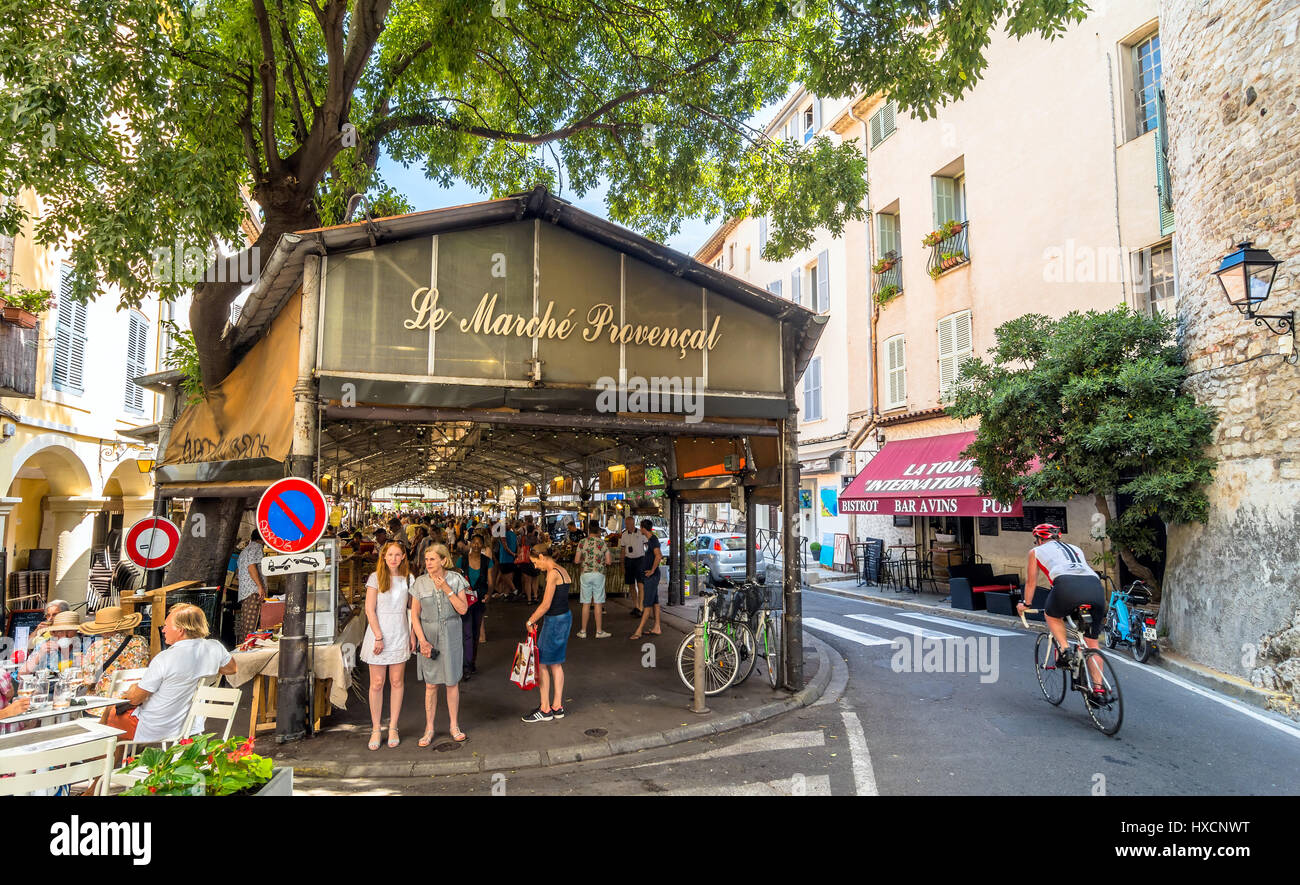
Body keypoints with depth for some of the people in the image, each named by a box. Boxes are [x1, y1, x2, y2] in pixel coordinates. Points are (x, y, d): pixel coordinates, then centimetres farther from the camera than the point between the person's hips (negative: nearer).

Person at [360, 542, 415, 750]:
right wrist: (378, 637, -12)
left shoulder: (408, 579, 5)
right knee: (377, 683, 1)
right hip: (378, 633, -2)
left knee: (397, 681, 6)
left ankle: (393, 728, 16)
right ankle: (375, 729, 12)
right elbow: (370, 610, -6)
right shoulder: (375, 578, -3)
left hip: (400, 635, 3)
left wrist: (413, 634, 5)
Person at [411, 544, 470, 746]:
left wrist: (447, 589, -18)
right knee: (431, 685, 5)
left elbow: (463, 609, -9)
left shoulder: (455, 579, -5)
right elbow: (414, 614, -1)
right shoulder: (420, 582, -3)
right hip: (428, 635, 0)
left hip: (451, 634, 0)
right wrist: (422, 641, -9)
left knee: (452, 682, 7)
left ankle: (454, 726, 20)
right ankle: (429, 729, 16)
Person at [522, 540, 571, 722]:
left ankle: (545, 709, 8)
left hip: (554, 621, -10)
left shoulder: (553, 573, -18)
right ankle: (557, 706, 23)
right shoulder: (562, 571, 10)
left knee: (541, 664, 1)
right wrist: (536, 618, 13)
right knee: (556, 664, 16)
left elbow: (546, 605, -19)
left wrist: (530, 621, -7)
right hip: (565, 618, 10)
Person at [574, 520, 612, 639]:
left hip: (585, 574, 1)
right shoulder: (603, 543, -4)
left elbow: (576, 561, -2)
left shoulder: (582, 542, -3)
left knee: (586, 604, 7)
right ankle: (599, 631, 9)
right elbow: (608, 561, -4)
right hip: (599, 574, -1)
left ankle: (583, 631, 11)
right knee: (598, 603, 5)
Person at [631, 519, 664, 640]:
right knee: (655, 602, 13)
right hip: (650, 576, 11)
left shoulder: (653, 540, -16)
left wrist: (652, 570, -22)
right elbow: (661, 555, 25)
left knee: (647, 604, -8)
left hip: (652, 576, -11)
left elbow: (658, 556, -30)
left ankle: (639, 631, -9)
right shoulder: (650, 540, 14)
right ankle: (657, 628, 18)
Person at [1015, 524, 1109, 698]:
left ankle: (1065, 649, 7)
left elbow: (1031, 582, 33)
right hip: (1096, 586, 4)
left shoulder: (1036, 551, 28)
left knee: (1052, 615, 27)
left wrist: (1026, 604, 48)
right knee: (1092, 642, 16)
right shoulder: (1075, 548, 39)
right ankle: (1099, 687, 12)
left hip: (1067, 584, -4)